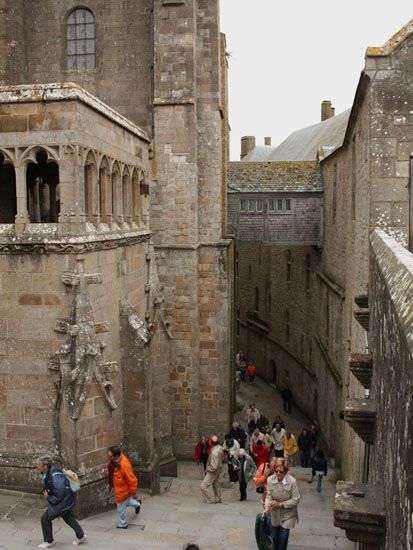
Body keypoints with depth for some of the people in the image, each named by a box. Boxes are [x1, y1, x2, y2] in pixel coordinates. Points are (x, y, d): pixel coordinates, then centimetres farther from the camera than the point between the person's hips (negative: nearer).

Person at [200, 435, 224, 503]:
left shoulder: (214, 452, -34)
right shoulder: (220, 448, -7)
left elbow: (213, 466, -31)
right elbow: (222, 459, 10)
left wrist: (208, 470, -14)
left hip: (213, 472, -9)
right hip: (218, 470, 9)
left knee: (204, 486, -1)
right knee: (216, 484, 26)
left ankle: (211, 500, 3)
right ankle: (218, 499, 40)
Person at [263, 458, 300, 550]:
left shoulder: (292, 481, -24)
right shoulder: (270, 479, -17)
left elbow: (296, 500, -17)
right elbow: (268, 496, -10)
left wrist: (280, 504, -21)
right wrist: (267, 507, -29)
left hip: (288, 513, -3)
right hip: (275, 512, 3)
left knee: (283, 537, -1)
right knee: (274, 536, 17)